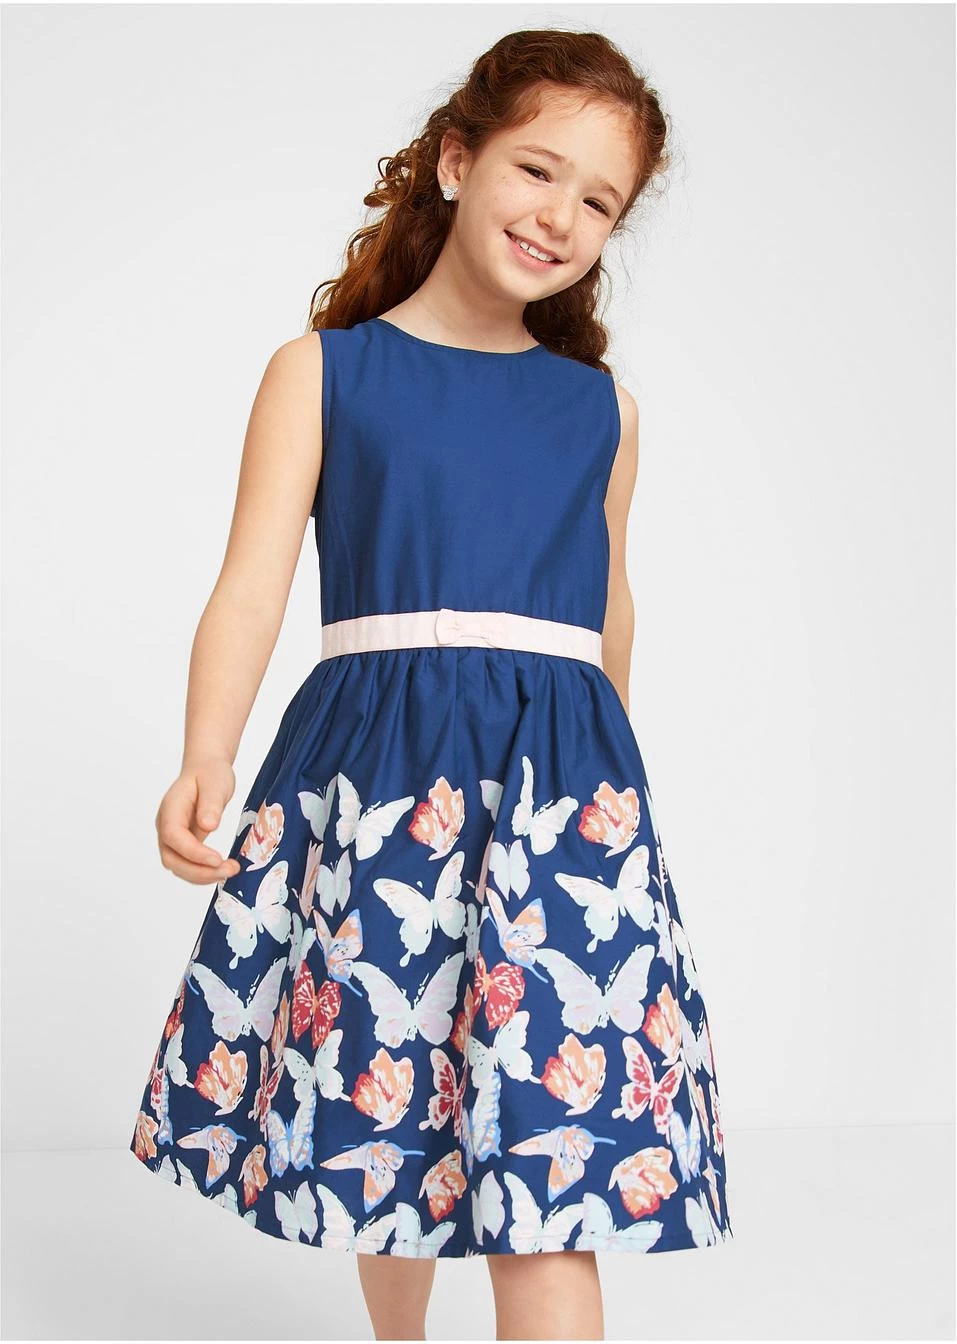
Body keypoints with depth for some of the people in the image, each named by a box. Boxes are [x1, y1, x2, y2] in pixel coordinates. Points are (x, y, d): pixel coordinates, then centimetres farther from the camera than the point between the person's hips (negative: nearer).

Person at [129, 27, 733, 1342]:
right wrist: (205, 760, -22)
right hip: (371, 774, -1)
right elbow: (252, 585, -6)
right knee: (375, 1099, 12)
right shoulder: (325, 371, 4)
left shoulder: (602, 407, 12)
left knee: (552, 1142, -6)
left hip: (560, 786, 1)